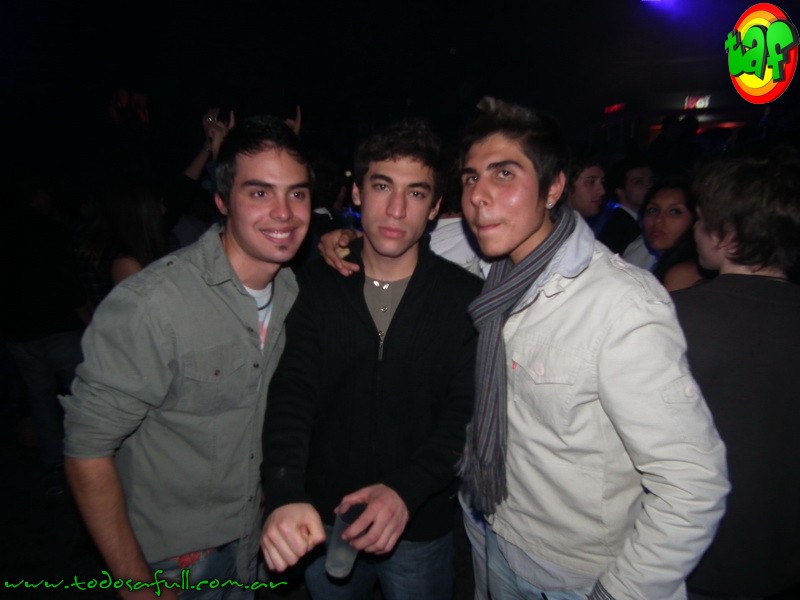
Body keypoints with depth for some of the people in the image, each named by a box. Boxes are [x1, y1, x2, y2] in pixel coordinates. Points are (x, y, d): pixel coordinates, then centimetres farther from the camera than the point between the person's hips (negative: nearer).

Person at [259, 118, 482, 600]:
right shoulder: (317, 286, -7)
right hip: (322, 522, 2)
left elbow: (465, 415, -13)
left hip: (421, 526, -1)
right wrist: (286, 495, -29)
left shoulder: (465, 296, -11)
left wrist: (407, 491, -26)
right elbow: (292, 395, -14)